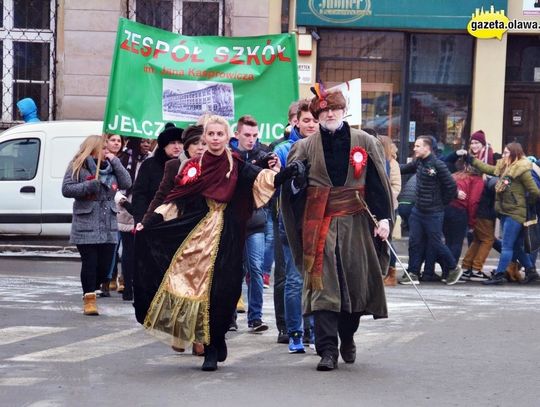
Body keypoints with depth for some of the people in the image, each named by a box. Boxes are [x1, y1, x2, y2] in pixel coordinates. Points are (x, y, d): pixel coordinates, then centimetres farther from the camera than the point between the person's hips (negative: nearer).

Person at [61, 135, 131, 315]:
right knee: (90, 263, -6)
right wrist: (89, 186, -17)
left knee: (105, 264, 3)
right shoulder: (78, 166, 0)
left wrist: (115, 162, 0)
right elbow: (66, 189, -6)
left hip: (108, 225, 5)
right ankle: (89, 299, 3)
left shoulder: (110, 166, 15)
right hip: (86, 224, -5)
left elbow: (126, 183, 5)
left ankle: (90, 292, 21)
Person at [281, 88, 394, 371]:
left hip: (355, 221, 1)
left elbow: (379, 181, 2)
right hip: (320, 222, 0)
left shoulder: (365, 142, 5)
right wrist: (293, 176, -18)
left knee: (355, 282, 6)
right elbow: (293, 186, 4)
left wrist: (383, 218, -6)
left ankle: (347, 338, 30)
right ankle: (327, 350, -7)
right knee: (324, 285, -7)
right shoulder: (306, 146, 6)